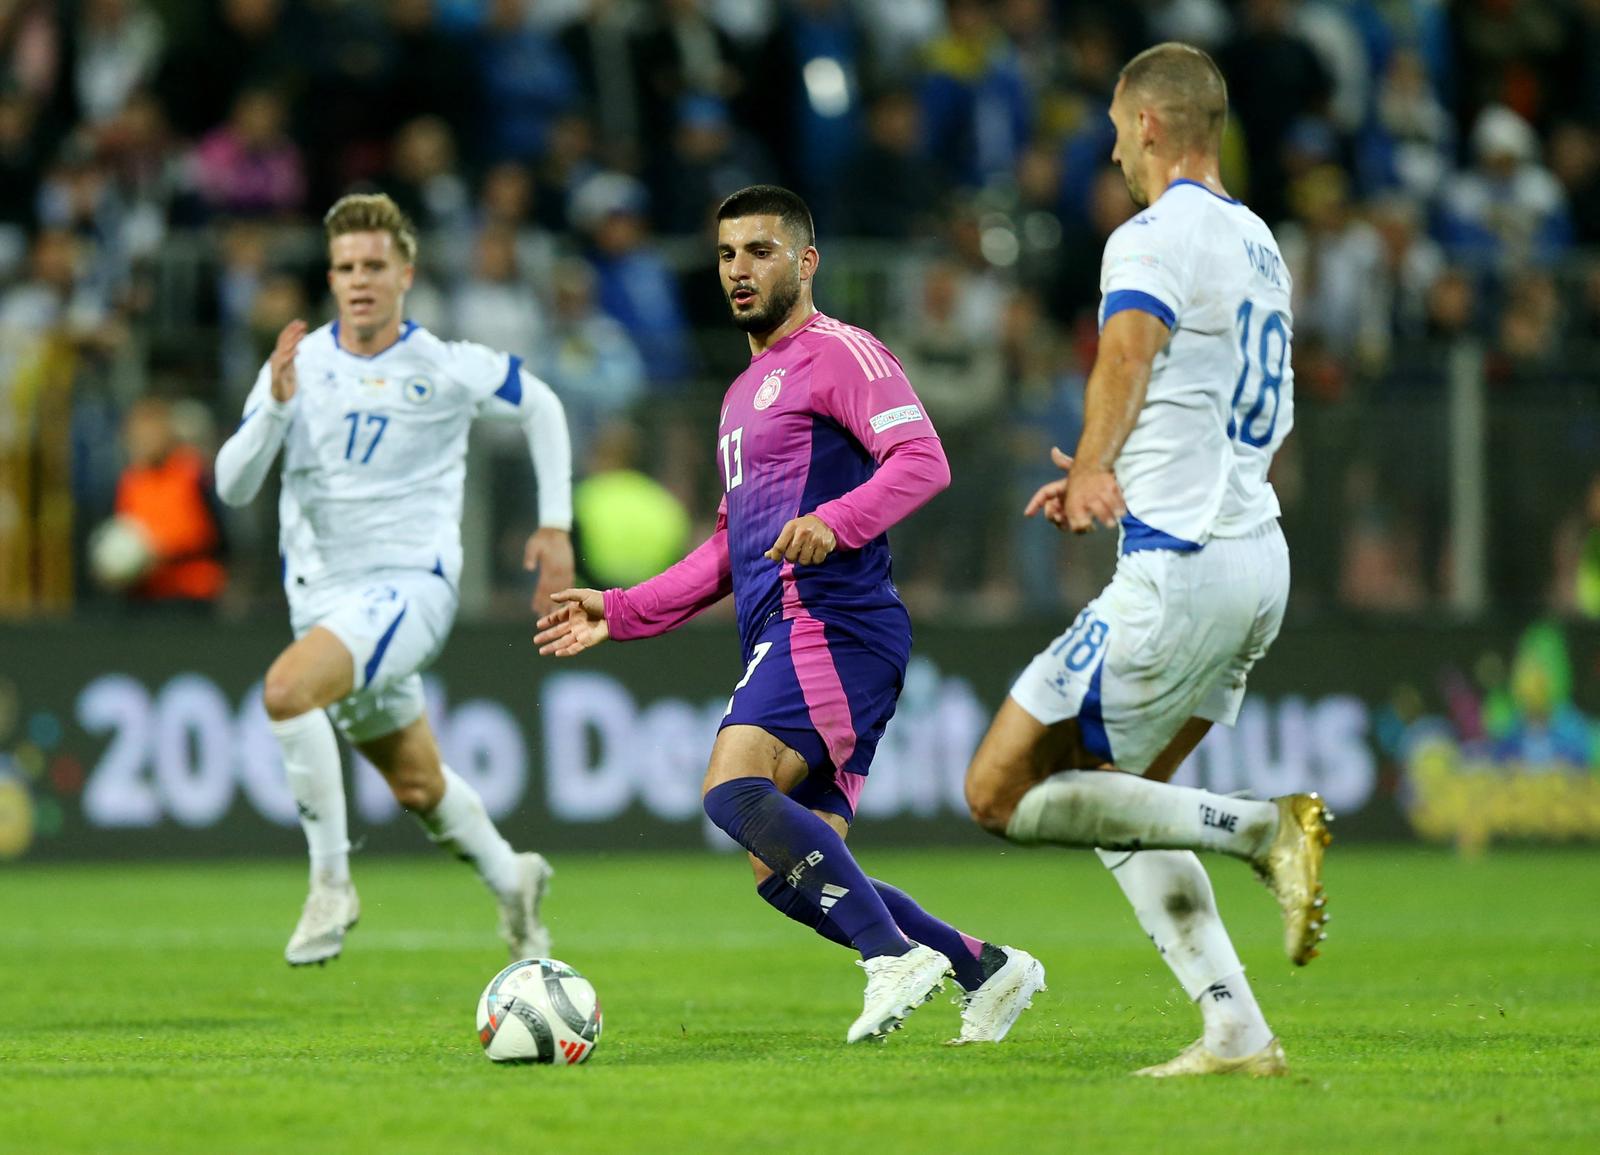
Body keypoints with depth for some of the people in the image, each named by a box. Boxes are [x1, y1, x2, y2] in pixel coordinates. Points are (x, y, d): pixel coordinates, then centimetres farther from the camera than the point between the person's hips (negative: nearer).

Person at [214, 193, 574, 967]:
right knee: (416, 786, 16)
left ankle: (332, 881, -20)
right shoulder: (299, 363, 0)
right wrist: (278, 406, -22)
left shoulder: (445, 369, -6)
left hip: (411, 583, -5)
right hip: (322, 593, 5)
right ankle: (511, 881, 44)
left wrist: (555, 525, 8)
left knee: (286, 688, -31)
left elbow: (540, 406, 12)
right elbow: (232, 487, -5)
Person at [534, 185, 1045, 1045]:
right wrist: (619, 614, 27)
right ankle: (986, 972, 9)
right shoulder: (746, 391, 28)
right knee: (787, 872, 3)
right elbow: (730, 552, 33)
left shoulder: (838, 354, -1)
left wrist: (835, 522, -31)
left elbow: (923, 461, -16)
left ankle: (895, 954, -27)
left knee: (734, 789, -28)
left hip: (829, 624, -10)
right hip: (786, 639, 10)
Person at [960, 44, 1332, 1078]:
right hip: (1259, 558, 9)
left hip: (1180, 570, -9)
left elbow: (1127, 354, -29)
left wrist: (1094, 468, -38)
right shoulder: (1259, 245, 20)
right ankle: (1237, 1033, 7)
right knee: (1115, 797, 18)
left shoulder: (1158, 239, -10)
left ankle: (1264, 829, -13)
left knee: (1000, 793, -4)